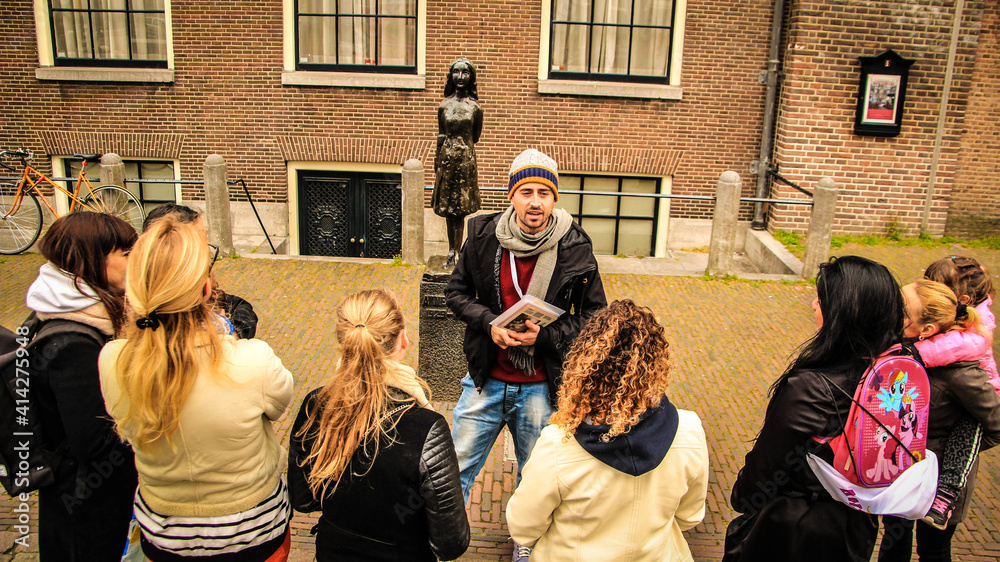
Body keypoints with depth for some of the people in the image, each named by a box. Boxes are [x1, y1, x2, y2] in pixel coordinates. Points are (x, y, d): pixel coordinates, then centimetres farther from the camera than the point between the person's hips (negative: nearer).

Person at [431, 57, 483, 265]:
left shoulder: (475, 107, -2)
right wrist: (437, 161, 9)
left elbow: (475, 136, 8)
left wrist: (461, 145, 8)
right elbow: (441, 136, 9)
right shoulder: (444, 105, 3)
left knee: (460, 209, -1)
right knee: (447, 207, 6)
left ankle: (455, 252, 4)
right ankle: (452, 250, 16)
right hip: (447, 158, 2)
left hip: (466, 158, -2)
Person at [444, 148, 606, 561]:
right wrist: (489, 323, -15)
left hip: (541, 388, 0)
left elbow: (595, 319, -5)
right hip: (485, 380, 1)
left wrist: (544, 335, -20)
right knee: (455, 470, 12)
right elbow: (456, 292, 3)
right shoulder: (483, 236, -8)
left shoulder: (575, 249, -12)